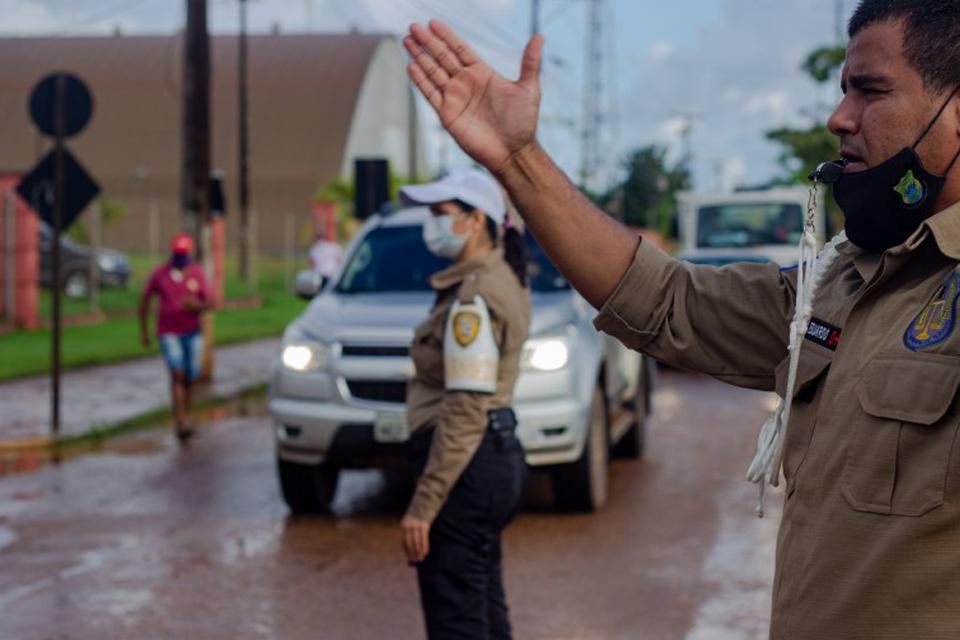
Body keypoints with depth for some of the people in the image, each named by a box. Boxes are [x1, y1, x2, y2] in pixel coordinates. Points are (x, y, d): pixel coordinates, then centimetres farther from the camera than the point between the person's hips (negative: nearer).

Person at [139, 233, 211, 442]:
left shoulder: (197, 273, 1)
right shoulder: (160, 274, -2)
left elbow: (207, 304, 2)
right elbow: (145, 299, 9)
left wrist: (197, 305, -23)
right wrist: (144, 330, 8)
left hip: (192, 332, 3)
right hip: (169, 333, -3)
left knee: (189, 378, 9)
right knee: (178, 374, -18)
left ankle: (182, 422, 27)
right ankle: (182, 423, -26)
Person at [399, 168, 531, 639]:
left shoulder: (472, 300, -19)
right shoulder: (501, 277, 9)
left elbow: (465, 411, -24)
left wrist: (423, 505, -24)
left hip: (465, 463, -11)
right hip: (499, 454, 11)